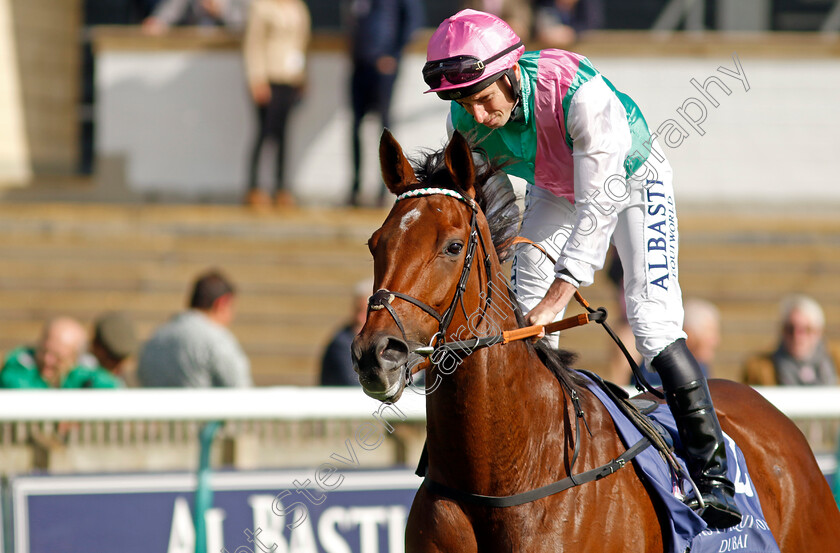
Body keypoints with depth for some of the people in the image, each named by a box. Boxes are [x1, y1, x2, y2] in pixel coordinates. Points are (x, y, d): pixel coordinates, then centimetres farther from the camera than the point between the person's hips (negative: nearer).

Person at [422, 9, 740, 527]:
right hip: (554, 190, 5)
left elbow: (598, 208, -44)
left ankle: (713, 472, -11)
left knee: (653, 320, -17)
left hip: (632, 178, -5)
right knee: (519, 316, -3)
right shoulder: (466, 118, -25)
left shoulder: (582, 93, -43)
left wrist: (554, 301, -49)